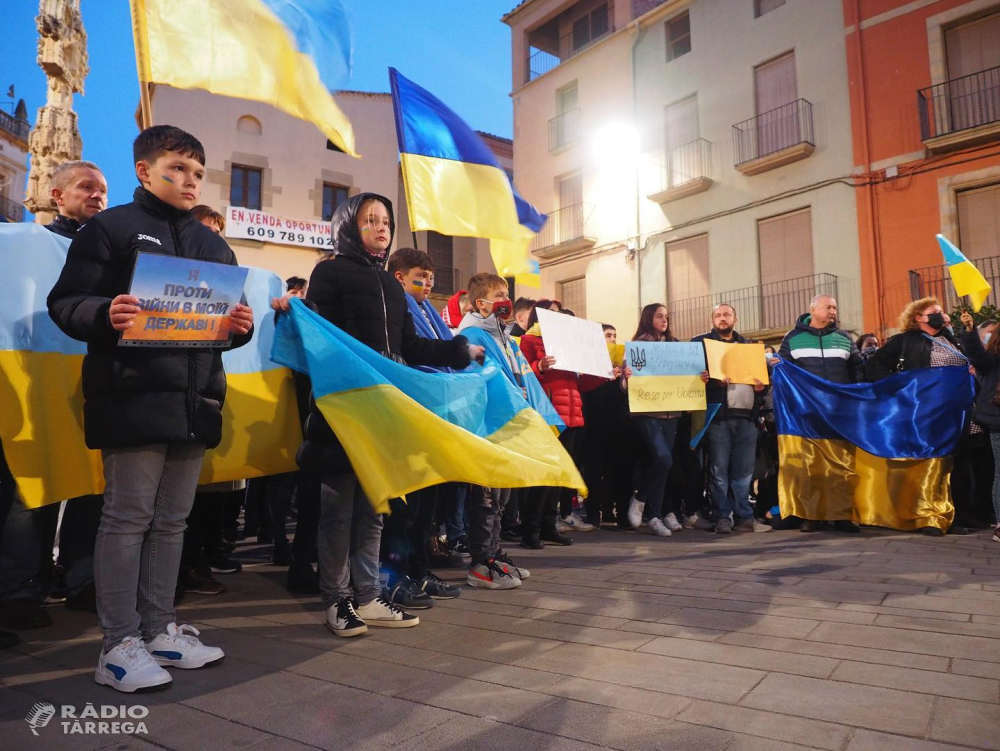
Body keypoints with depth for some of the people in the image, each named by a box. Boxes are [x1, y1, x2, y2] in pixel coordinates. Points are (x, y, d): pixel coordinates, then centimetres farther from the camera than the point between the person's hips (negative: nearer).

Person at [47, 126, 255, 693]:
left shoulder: (213, 245, 19)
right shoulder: (111, 228, 2)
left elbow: (229, 316, 20)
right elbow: (66, 303, -4)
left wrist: (241, 325, -2)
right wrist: (106, 315, -24)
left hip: (195, 398, 6)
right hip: (133, 397, -5)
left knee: (172, 520, 11)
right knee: (128, 518, -1)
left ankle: (160, 630, 23)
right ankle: (120, 645, 11)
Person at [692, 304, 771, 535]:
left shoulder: (748, 345, 22)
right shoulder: (701, 342, 8)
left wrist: (761, 384, 1)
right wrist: (714, 381, -19)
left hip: (746, 416, 4)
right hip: (718, 415, -4)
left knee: (744, 470, 6)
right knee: (719, 469, -3)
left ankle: (744, 516, 13)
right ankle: (722, 518, 4)